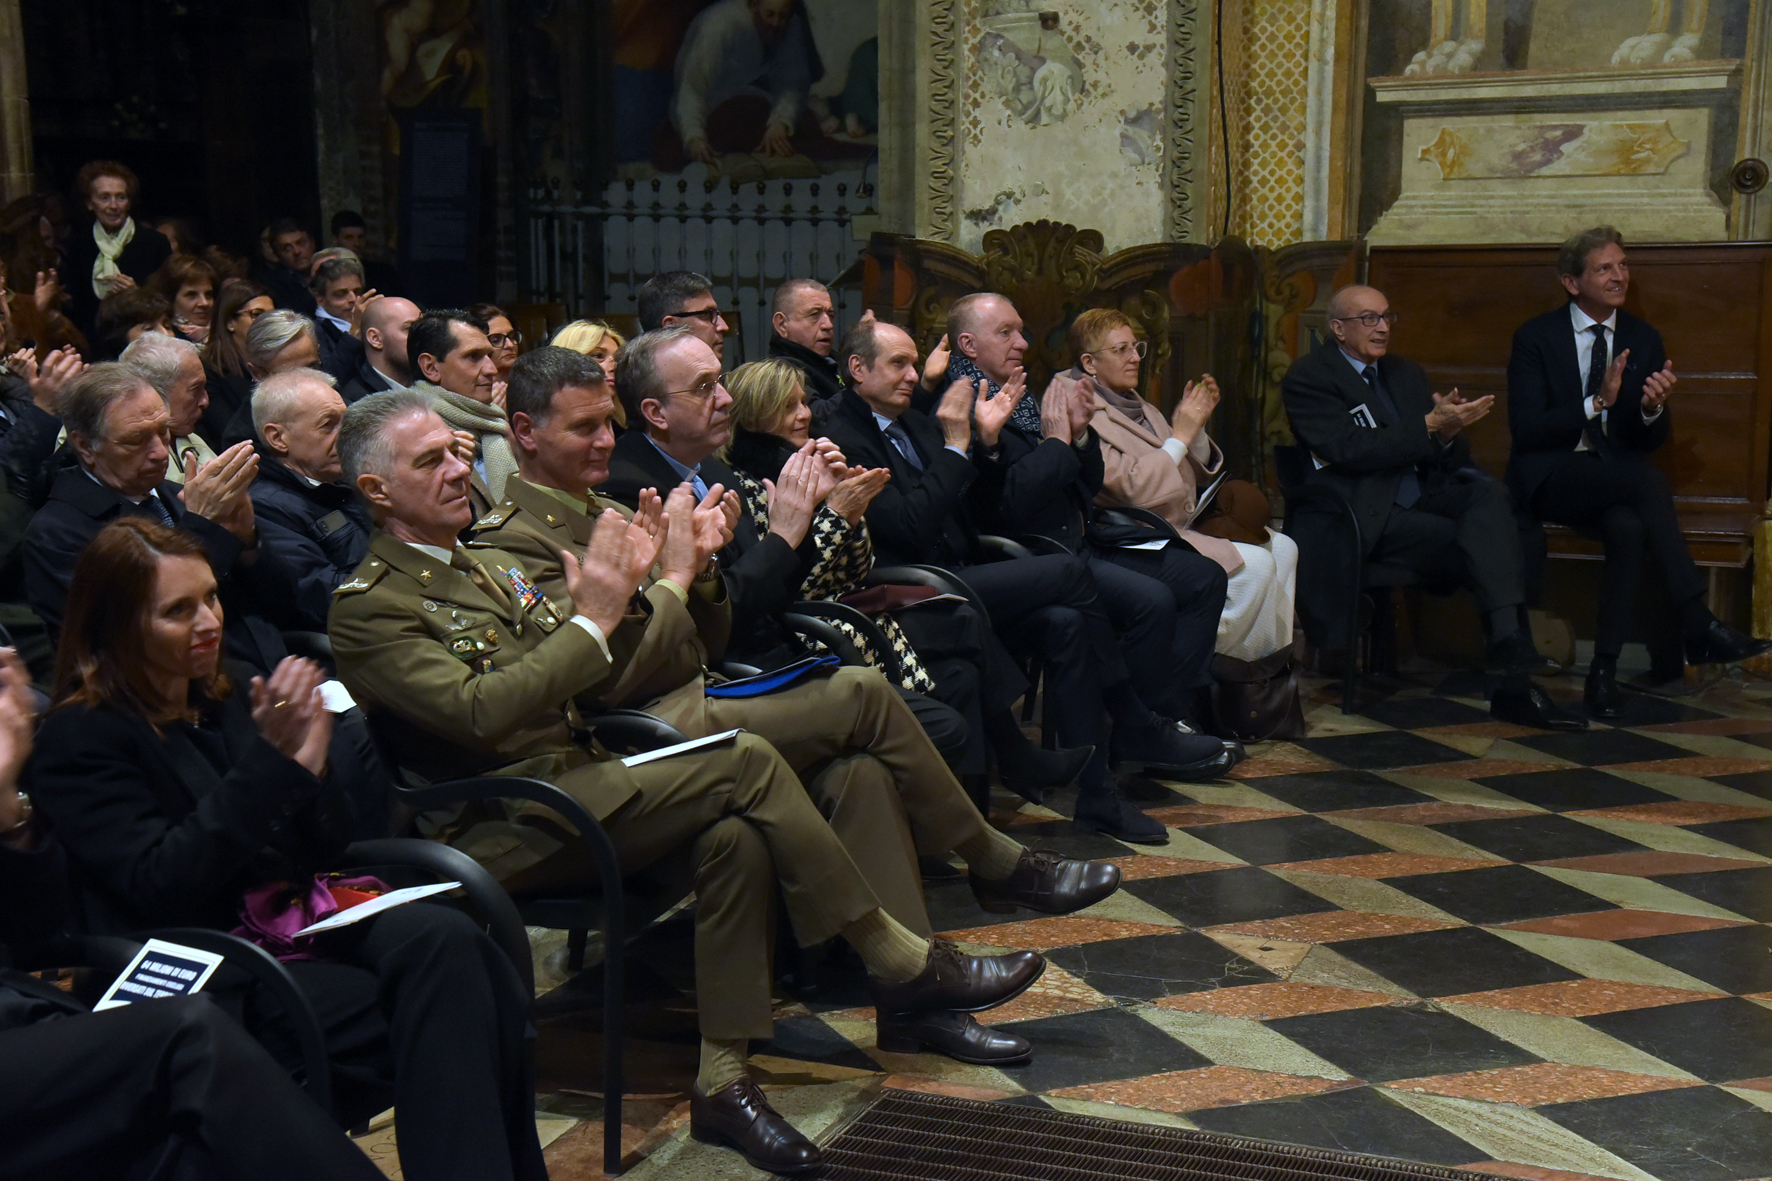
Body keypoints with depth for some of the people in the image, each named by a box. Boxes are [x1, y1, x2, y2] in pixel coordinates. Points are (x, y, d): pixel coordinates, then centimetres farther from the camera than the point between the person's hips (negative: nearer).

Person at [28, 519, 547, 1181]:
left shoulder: (231, 691, 14)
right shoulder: (78, 740, -4)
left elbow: (329, 846, 12)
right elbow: (162, 887, -16)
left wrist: (309, 761, -10)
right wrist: (270, 760, -20)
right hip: (205, 970, -6)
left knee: (448, 940, -28)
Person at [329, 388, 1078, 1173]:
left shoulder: (489, 566, 20)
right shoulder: (368, 608, -7)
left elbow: (596, 676, 18)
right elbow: (478, 710, -22)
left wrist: (635, 589, 2)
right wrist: (593, 619, -19)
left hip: (578, 779, 8)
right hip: (506, 829, -8)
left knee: (736, 833, -20)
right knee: (744, 763, -21)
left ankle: (723, 1081, -15)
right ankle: (904, 966, -12)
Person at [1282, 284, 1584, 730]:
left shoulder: (1406, 373, 24)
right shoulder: (1309, 377, 2)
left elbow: (1454, 459, 18)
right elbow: (1350, 449, -15)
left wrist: (1449, 432, -7)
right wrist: (1430, 426, -19)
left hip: (1420, 500, 6)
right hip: (1366, 517, -6)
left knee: (1489, 494, -28)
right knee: (1482, 546, -28)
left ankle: (1508, 641, -41)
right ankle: (1512, 681, -31)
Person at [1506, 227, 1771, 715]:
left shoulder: (1643, 340, 11)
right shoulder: (1536, 337, -1)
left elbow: (1651, 442, 10)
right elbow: (1526, 432, -11)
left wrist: (1653, 410, -14)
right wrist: (1597, 402, -22)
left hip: (1616, 480, 4)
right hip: (1551, 478, -4)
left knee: (1629, 526, -35)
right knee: (1649, 481, -34)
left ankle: (1604, 671, -34)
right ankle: (1699, 627, -37)